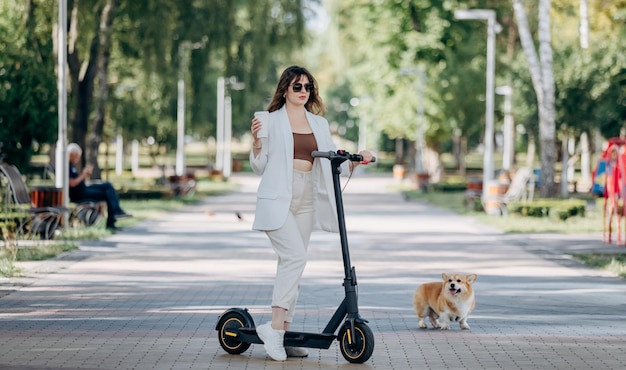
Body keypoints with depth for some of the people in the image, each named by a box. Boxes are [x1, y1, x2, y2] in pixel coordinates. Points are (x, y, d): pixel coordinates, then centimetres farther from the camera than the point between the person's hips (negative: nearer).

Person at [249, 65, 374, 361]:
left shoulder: (320, 124, 16)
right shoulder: (272, 121, 2)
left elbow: (332, 160, 14)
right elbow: (259, 167, 1)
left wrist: (354, 159, -3)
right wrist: (257, 142, -16)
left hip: (306, 201, 5)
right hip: (277, 199, -5)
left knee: (291, 264, 6)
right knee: (295, 256, -22)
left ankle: (283, 333, 9)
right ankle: (274, 326, -20)